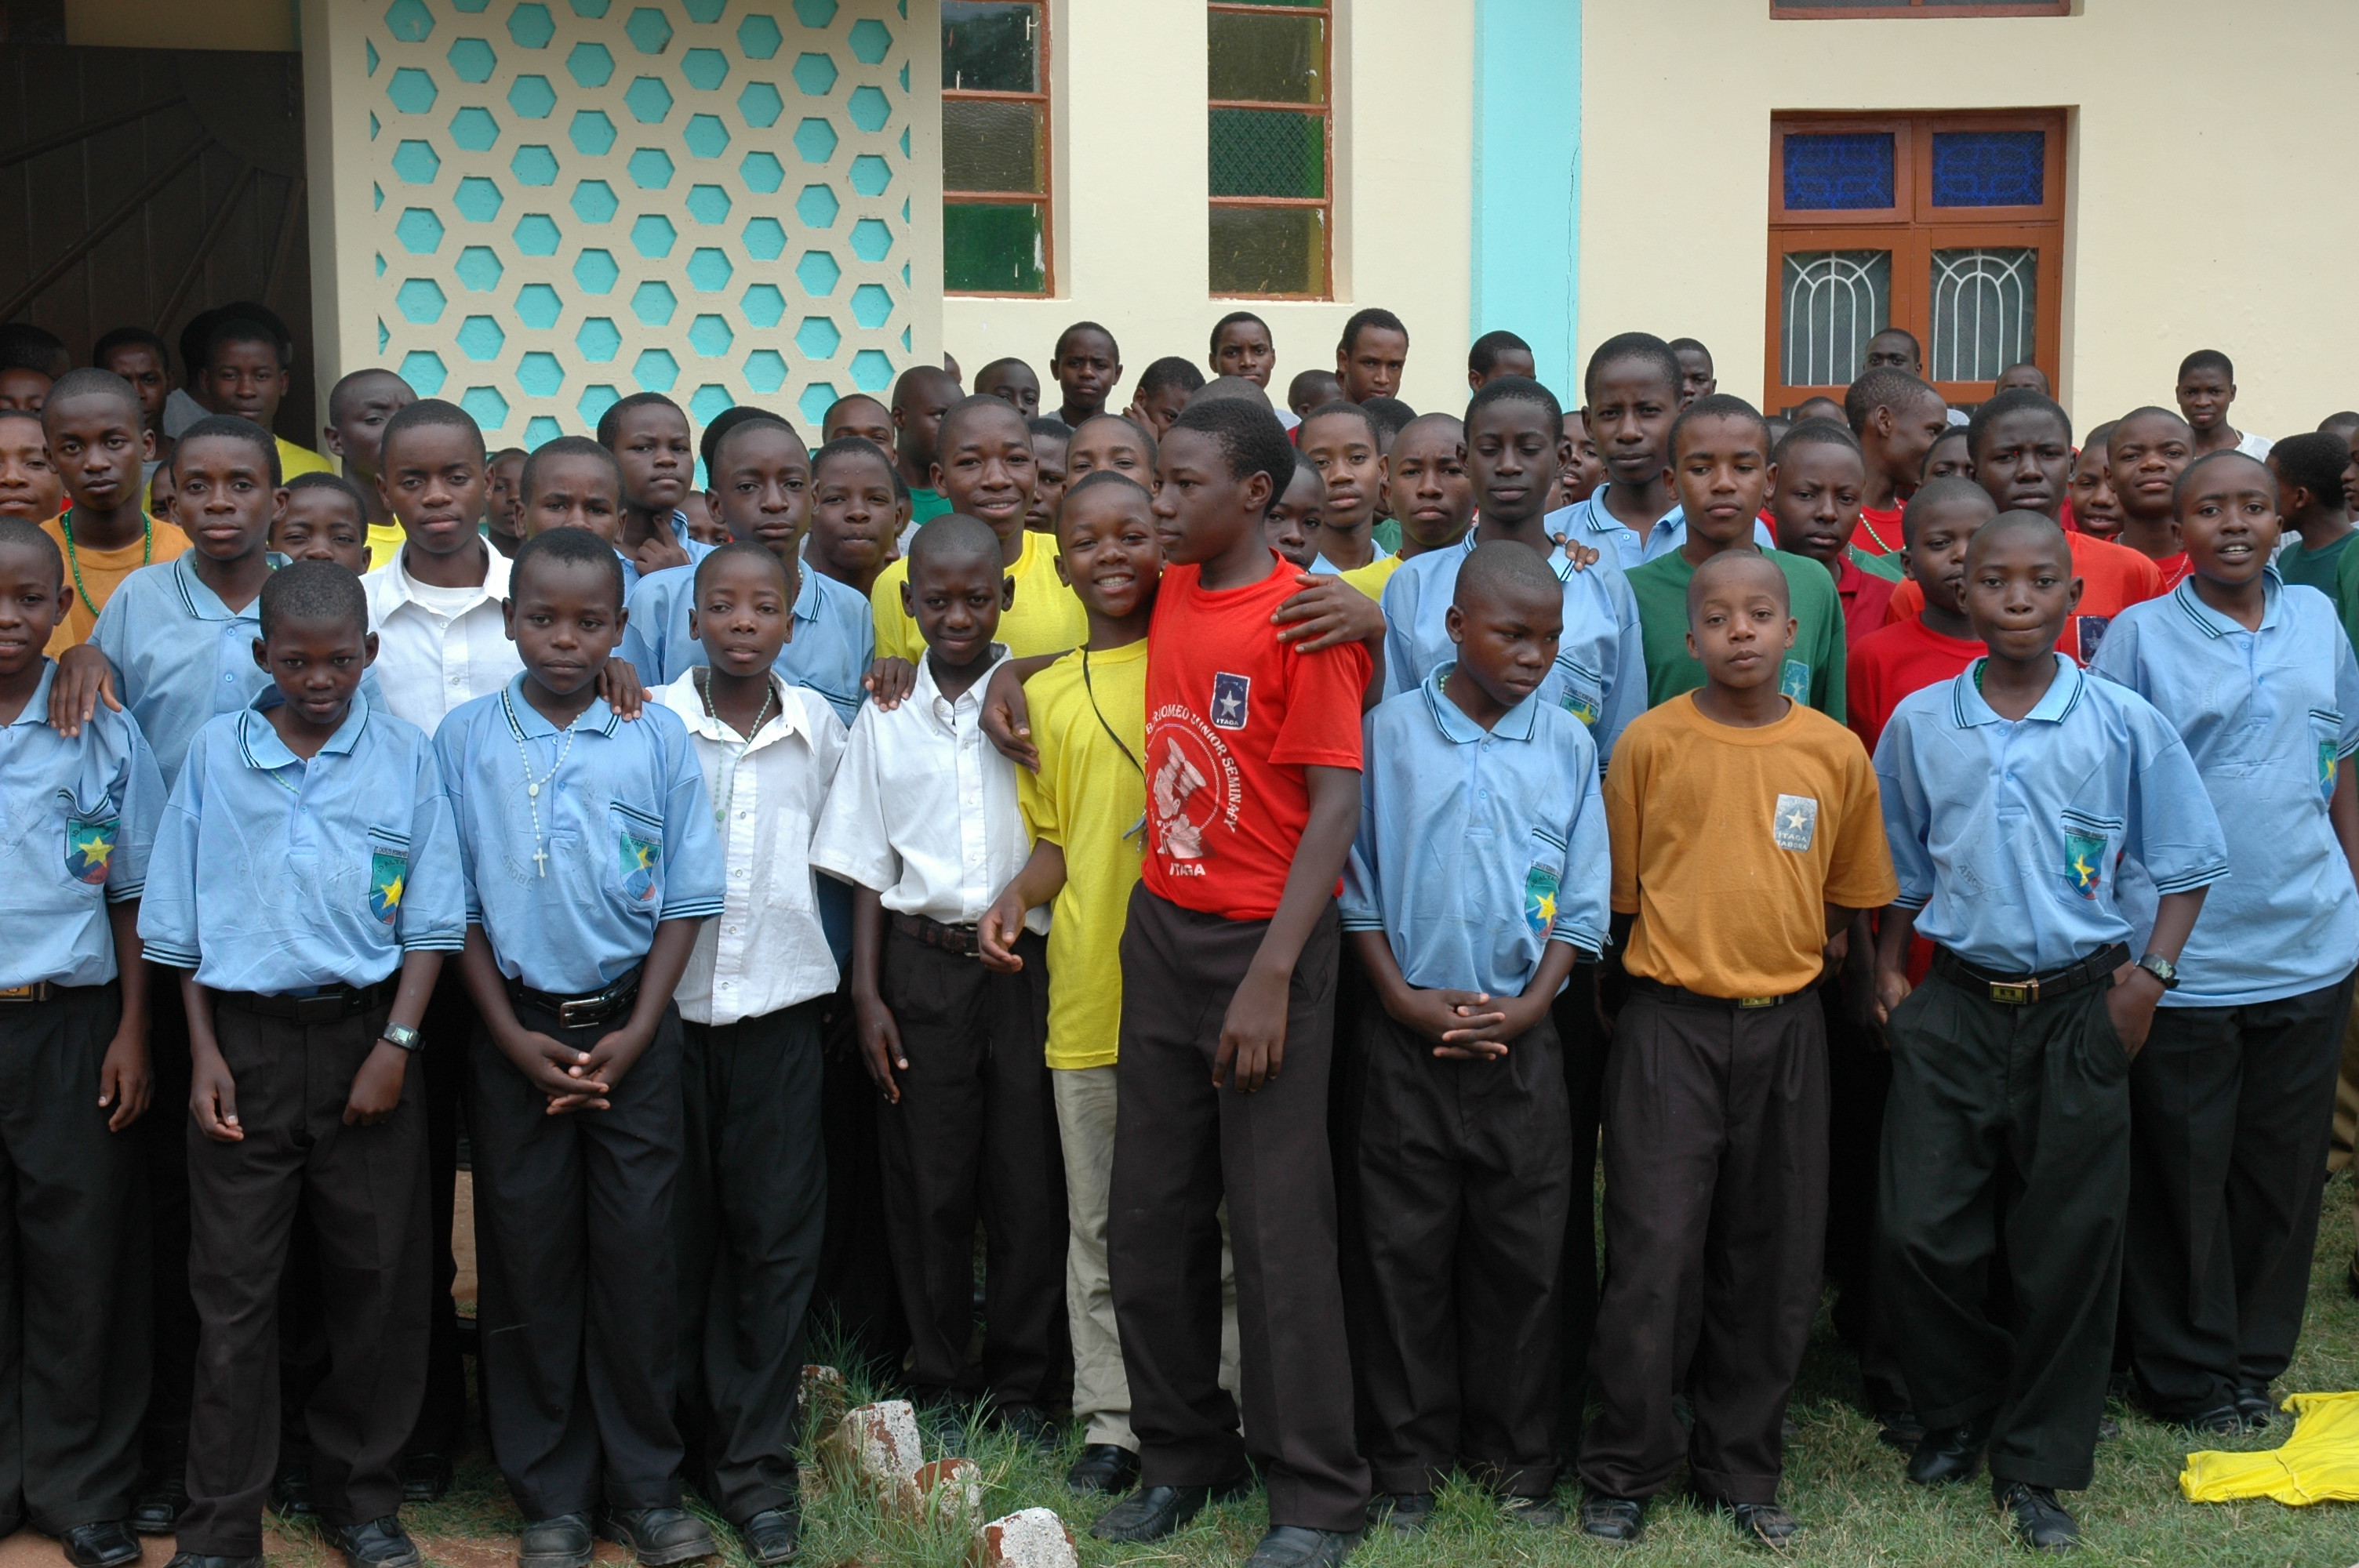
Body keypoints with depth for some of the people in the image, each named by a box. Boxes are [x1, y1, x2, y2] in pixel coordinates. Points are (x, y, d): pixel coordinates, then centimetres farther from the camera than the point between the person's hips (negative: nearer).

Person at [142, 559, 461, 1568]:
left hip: (363, 1037, 0)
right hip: (244, 1038, 0)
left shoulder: (405, 758, 1)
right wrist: (203, 1052, 0)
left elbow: (432, 920, 2)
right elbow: (180, 920, 7)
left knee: (376, 1277, 6)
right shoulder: (214, 755, 4)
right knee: (233, 1287, 4)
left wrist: (395, 1046, -7)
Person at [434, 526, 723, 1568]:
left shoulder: (657, 737, 1)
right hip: (516, 1027, 0)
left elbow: (686, 897, 2)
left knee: (638, 1249, 1)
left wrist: (634, 1033, -6)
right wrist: (513, 1036, -6)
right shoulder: (465, 738, 1)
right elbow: (455, 901, 2)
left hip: (631, 1025, 0)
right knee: (529, 1253, 5)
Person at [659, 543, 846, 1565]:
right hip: (670, 1001, -1)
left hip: (779, 1002, 1)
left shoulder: (817, 723, 5)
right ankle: (676, 1440, 22)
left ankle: (757, 1464, 12)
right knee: (677, 1237, 6)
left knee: (777, 1239, 2)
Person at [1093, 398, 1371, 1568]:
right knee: (1149, 1217, 11)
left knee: (1276, 1227, -2)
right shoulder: (1170, 595, 8)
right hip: (1159, 931, 7)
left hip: (1264, 944, -7)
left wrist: (1271, 978, -20)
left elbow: (1337, 804, -15)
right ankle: (1183, 1456, 27)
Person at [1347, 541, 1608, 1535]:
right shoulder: (1389, 733, -1)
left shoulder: (1567, 744, 4)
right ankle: (1410, 1462, 16)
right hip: (1408, 1034, -1)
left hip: (1522, 1038, 1)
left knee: (1522, 1254, 7)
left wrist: (1528, 1005, -7)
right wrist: (1406, 1001, -8)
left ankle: (1518, 1460, 20)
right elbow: (1357, 881, 1)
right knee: (1407, 1250, 4)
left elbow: (1583, 903, 5)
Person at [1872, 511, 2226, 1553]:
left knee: (2066, 1242, 4)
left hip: (2078, 1007, -1)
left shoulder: (2125, 724, -3)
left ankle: (2035, 1464, 19)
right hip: (1953, 1001, 1)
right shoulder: (1919, 722, 2)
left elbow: (2188, 862, 4)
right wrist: (1888, 967, 4)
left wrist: (2149, 976, -6)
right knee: (1920, 1230, -1)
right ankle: (1957, 1414, 25)